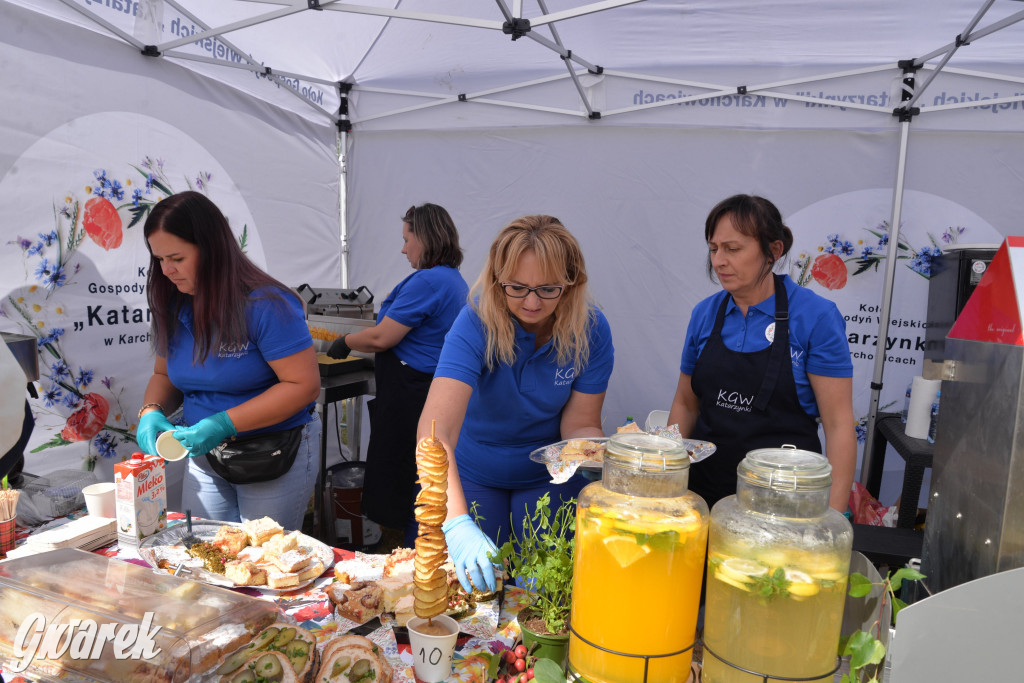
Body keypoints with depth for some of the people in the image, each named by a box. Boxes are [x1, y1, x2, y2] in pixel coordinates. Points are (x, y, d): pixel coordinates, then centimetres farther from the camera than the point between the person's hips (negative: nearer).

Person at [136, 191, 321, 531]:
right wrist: (151, 412, -8)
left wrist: (224, 424, -25)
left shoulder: (265, 305, -20)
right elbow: (164, 374, 14)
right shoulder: (173, 307, 1)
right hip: (205, 454, 6)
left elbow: (304, 385, -23)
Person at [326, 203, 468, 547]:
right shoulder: (454, 280, 13)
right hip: (435, 392, 10)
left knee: (396, 482, 3)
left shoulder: (427, 280, -18)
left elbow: (382, 337, -17)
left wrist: (344, 342, 1)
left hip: (410, 396, -10)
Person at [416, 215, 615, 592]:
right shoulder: (477, 321, -29)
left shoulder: (590, 329, -21)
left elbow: (579, 424, -13)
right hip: (474, 473, -1)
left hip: (551, 476, 1)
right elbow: (436, 426, -41)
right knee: (474, 581, 12)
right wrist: (456, 521, -54)